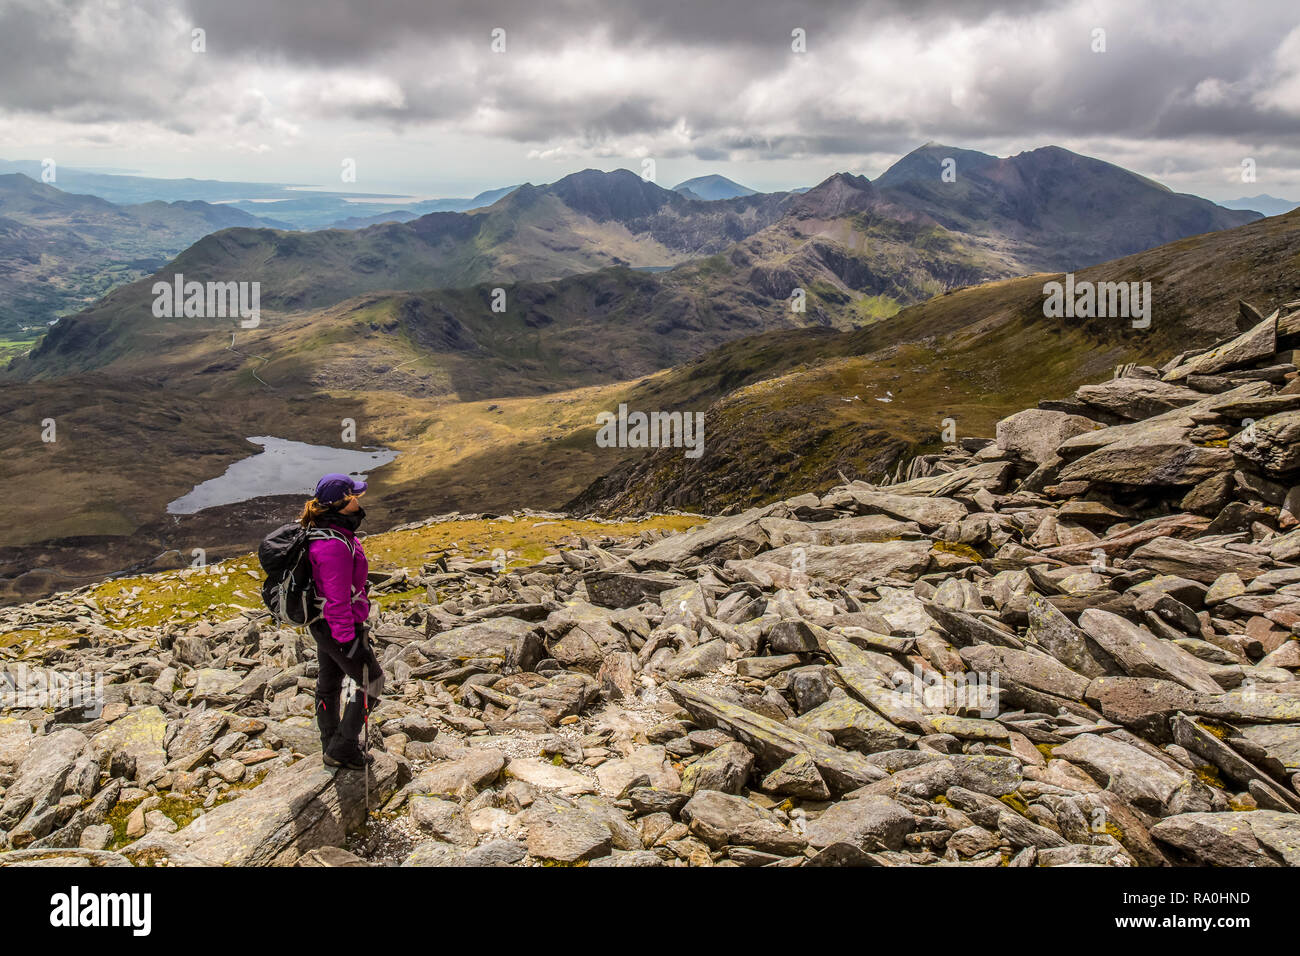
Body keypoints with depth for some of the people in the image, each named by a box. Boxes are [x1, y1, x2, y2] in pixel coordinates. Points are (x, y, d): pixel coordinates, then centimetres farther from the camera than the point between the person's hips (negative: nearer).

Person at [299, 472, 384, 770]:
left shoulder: (319, 531, 0)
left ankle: (331, 748, 38)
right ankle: (341, 749, 16)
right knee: (371, 681, 7)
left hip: (320, 622, 10)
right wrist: (349, 640, -21)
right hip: (339, 626, -10)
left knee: (328, 683, 21)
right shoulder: (335, 546, -32)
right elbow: (338, 600, -28)